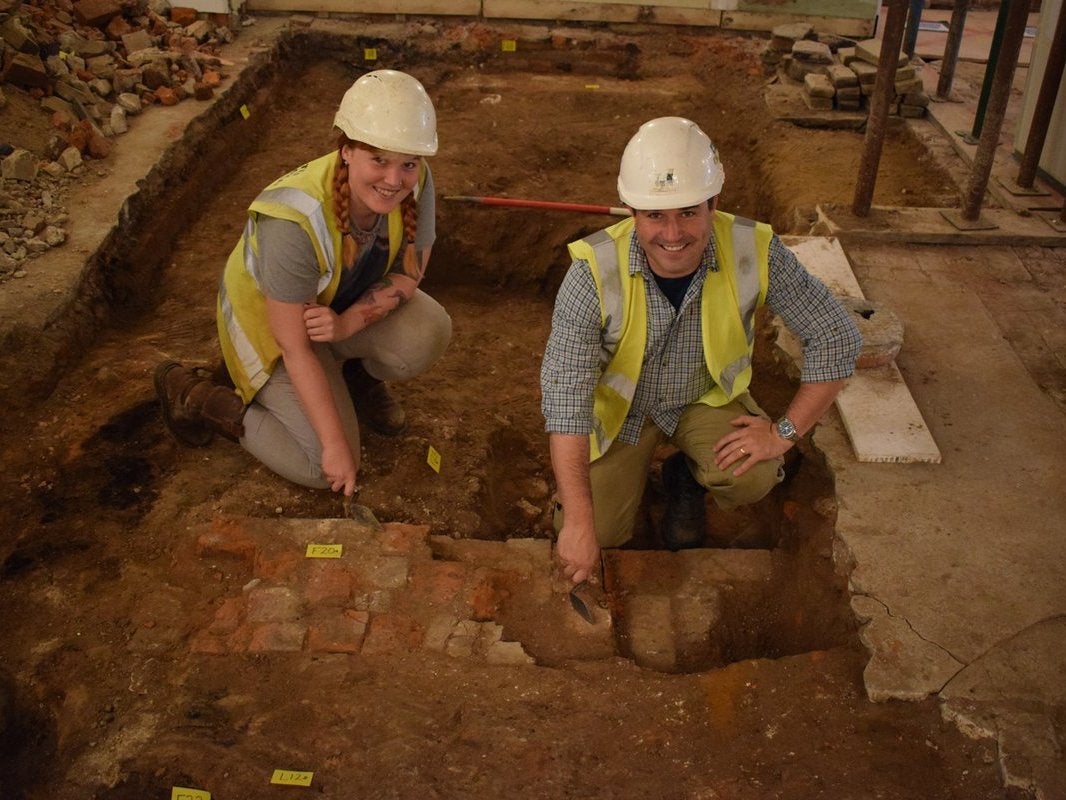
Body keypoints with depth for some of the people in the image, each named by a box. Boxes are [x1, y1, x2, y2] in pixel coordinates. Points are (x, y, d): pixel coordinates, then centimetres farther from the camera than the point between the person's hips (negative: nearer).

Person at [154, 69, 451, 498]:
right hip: (269, 317, -5)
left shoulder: (414, 182, -24)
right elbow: (294, 347, -29)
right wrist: (335, 443, -26)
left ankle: (357, 374, 9)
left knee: (429, 333, -25)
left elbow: (410, 273, -10)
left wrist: (349, 322, -29)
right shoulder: (295, 222, -38)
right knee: (326, 469, -12)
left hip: (348, 303, 5)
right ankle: (194, 395, 5)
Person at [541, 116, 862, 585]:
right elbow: (564, 393, -32)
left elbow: (837, 338, -16)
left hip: (707, 397, 1)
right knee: (598, 533, -10)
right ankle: (633, 470, 23)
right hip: (621, 404, -1)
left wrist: (785, 432, -22)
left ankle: (687, 480, 10)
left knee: (753, 477, -26)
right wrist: (578, 523, -35)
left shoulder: (754, 253, -27)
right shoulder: (595, 270, -32)